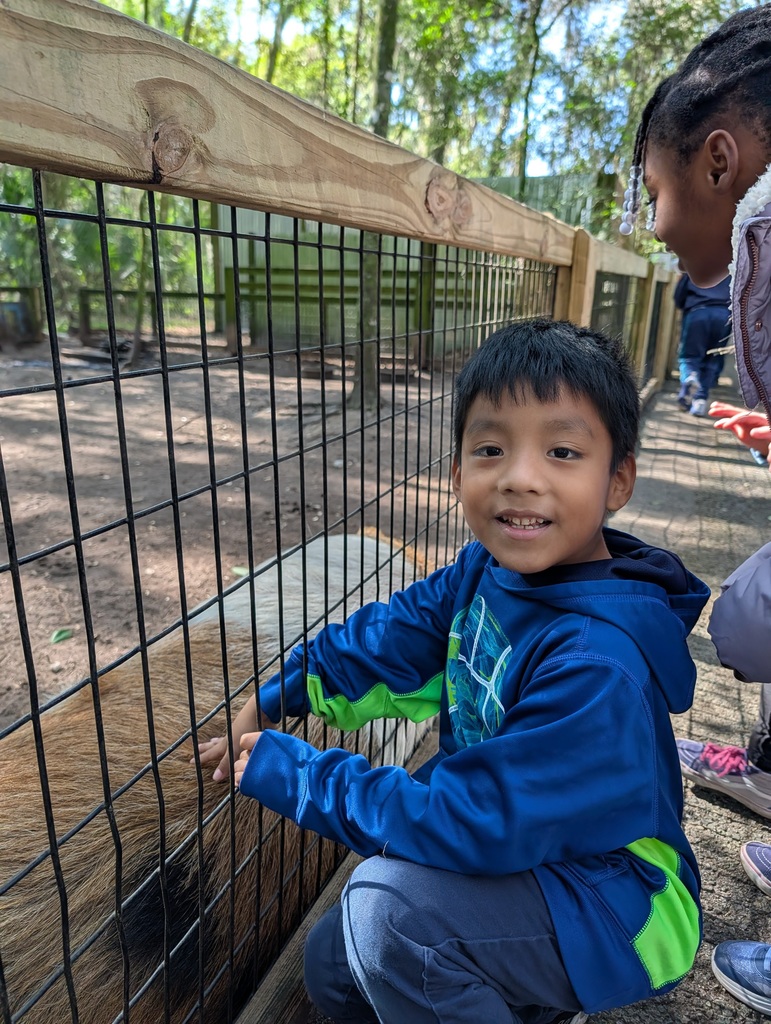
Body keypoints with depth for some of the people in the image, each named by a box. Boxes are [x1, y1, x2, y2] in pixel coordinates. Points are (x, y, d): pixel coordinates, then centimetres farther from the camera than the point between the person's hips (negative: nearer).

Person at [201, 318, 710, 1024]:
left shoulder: (598, 666, -36)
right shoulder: (486, 570, -12)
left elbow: (476, 822, -34)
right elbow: (389, 639, 1)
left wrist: (292, 774, -25)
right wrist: (271, 700, -4)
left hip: (621, 908, -7)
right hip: (515, 852, 7)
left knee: (387, 903, -29)